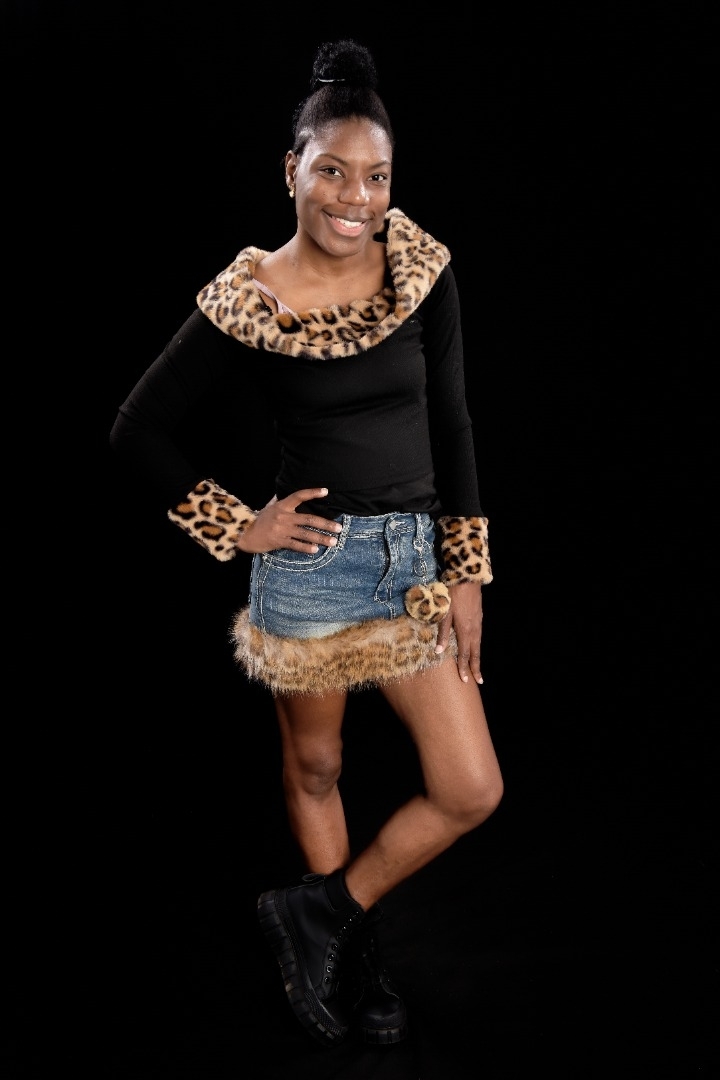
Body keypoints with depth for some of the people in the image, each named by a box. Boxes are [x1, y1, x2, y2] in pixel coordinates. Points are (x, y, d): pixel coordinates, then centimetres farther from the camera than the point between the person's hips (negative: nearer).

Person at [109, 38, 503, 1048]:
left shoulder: (421, 269, -2)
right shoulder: (246, 300, -10)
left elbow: (451, 425, 3)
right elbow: (137, 431, -2)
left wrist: (466, 573, 1)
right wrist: (240, 526, -5)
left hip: (416, 555, 3)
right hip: (312, 559, -3)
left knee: (473, 791, 3)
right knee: (314, 769, 15)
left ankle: (320, 916, 23)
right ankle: (353, 950, 40)